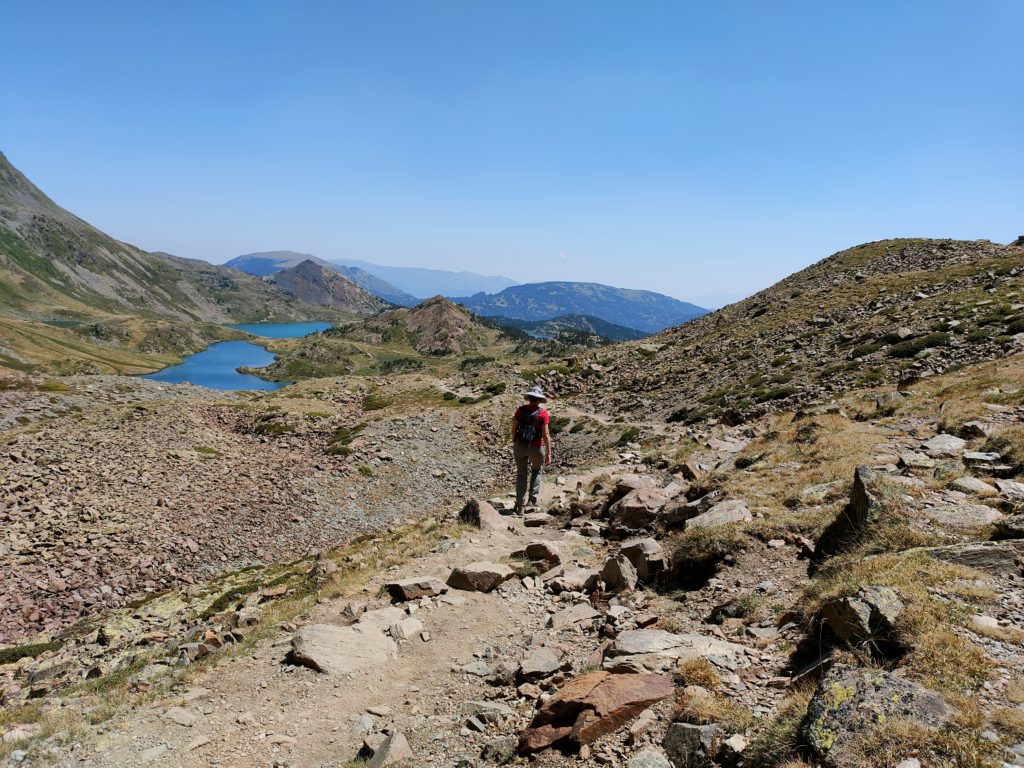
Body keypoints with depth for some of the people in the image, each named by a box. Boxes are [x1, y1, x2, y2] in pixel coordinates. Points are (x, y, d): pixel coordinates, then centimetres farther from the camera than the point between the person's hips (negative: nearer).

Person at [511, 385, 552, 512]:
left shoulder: (520, 410, -3)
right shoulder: (542, 413, -13)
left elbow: (514, 429, 2)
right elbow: (546, 434, -15)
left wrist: (514, 444, 16)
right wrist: (548, 453, -10)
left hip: (520, 446, 2)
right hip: (536, 448, -2)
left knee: (521, 474, 15)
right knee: (537, 470, 24)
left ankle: (519, 505, 14)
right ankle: (532, 499, 15)